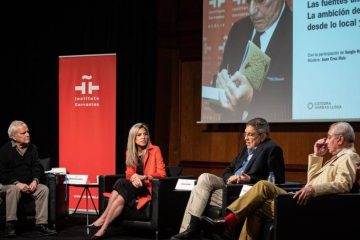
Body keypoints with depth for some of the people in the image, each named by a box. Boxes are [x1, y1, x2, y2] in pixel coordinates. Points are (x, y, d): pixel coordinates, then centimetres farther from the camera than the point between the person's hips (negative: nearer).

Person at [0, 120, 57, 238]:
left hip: (28, 183, 4)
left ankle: (41, 223, -20)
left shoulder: (32, 148, 6)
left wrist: (35, 180, -12)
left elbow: (37, 167, 8)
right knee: (13, 189, -38)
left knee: (44, 189, -21)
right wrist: (17, 183, -23)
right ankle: (10, 225, -32)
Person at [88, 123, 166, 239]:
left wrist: (143, 177, -21)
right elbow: (129, 173, 8)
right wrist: (133, 177, -16)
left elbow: (162, 173, -7)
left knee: (121, 184, -30)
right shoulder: (130, 152, 11)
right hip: (134, 187, 4)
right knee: (121, 183, -30)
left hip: (149, 188, -4)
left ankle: (103, 220, -32)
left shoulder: (155, 150, -2)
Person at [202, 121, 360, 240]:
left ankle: (227, 221, -13)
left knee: (263, 186, -16)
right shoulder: (338, 157, 24)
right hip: (307, 201, 10)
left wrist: (314, 189, -37)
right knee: (256, 209, 2)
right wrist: (317, 155, 20)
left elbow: (344, 184, -24)